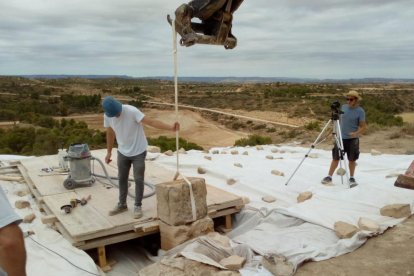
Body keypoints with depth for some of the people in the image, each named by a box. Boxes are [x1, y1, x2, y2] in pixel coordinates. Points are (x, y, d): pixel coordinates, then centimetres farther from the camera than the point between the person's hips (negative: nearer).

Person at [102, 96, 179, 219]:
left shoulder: (131, 111, -26)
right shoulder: (107, 116, -9)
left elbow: (151, 122, -33)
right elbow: (110, 133, 7)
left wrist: (170, 127, -45)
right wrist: (109, 152, 13)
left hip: (138, 151, -5)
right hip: (123, 152, 5)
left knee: (138, 179, 2)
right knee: (122, 178, 15)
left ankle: (138, 206, 18)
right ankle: (122, 204, 33)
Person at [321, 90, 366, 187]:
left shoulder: (360, 111, -8)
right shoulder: (343, 107, 5)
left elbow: (363, 127, -9)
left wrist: (356, 133, -28)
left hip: (352, 139, -3)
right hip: (340, 138, 3)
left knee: (352, 159, 6)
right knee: (335, 158, 6)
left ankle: (352, 178, 21)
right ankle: (329, 176, 13)